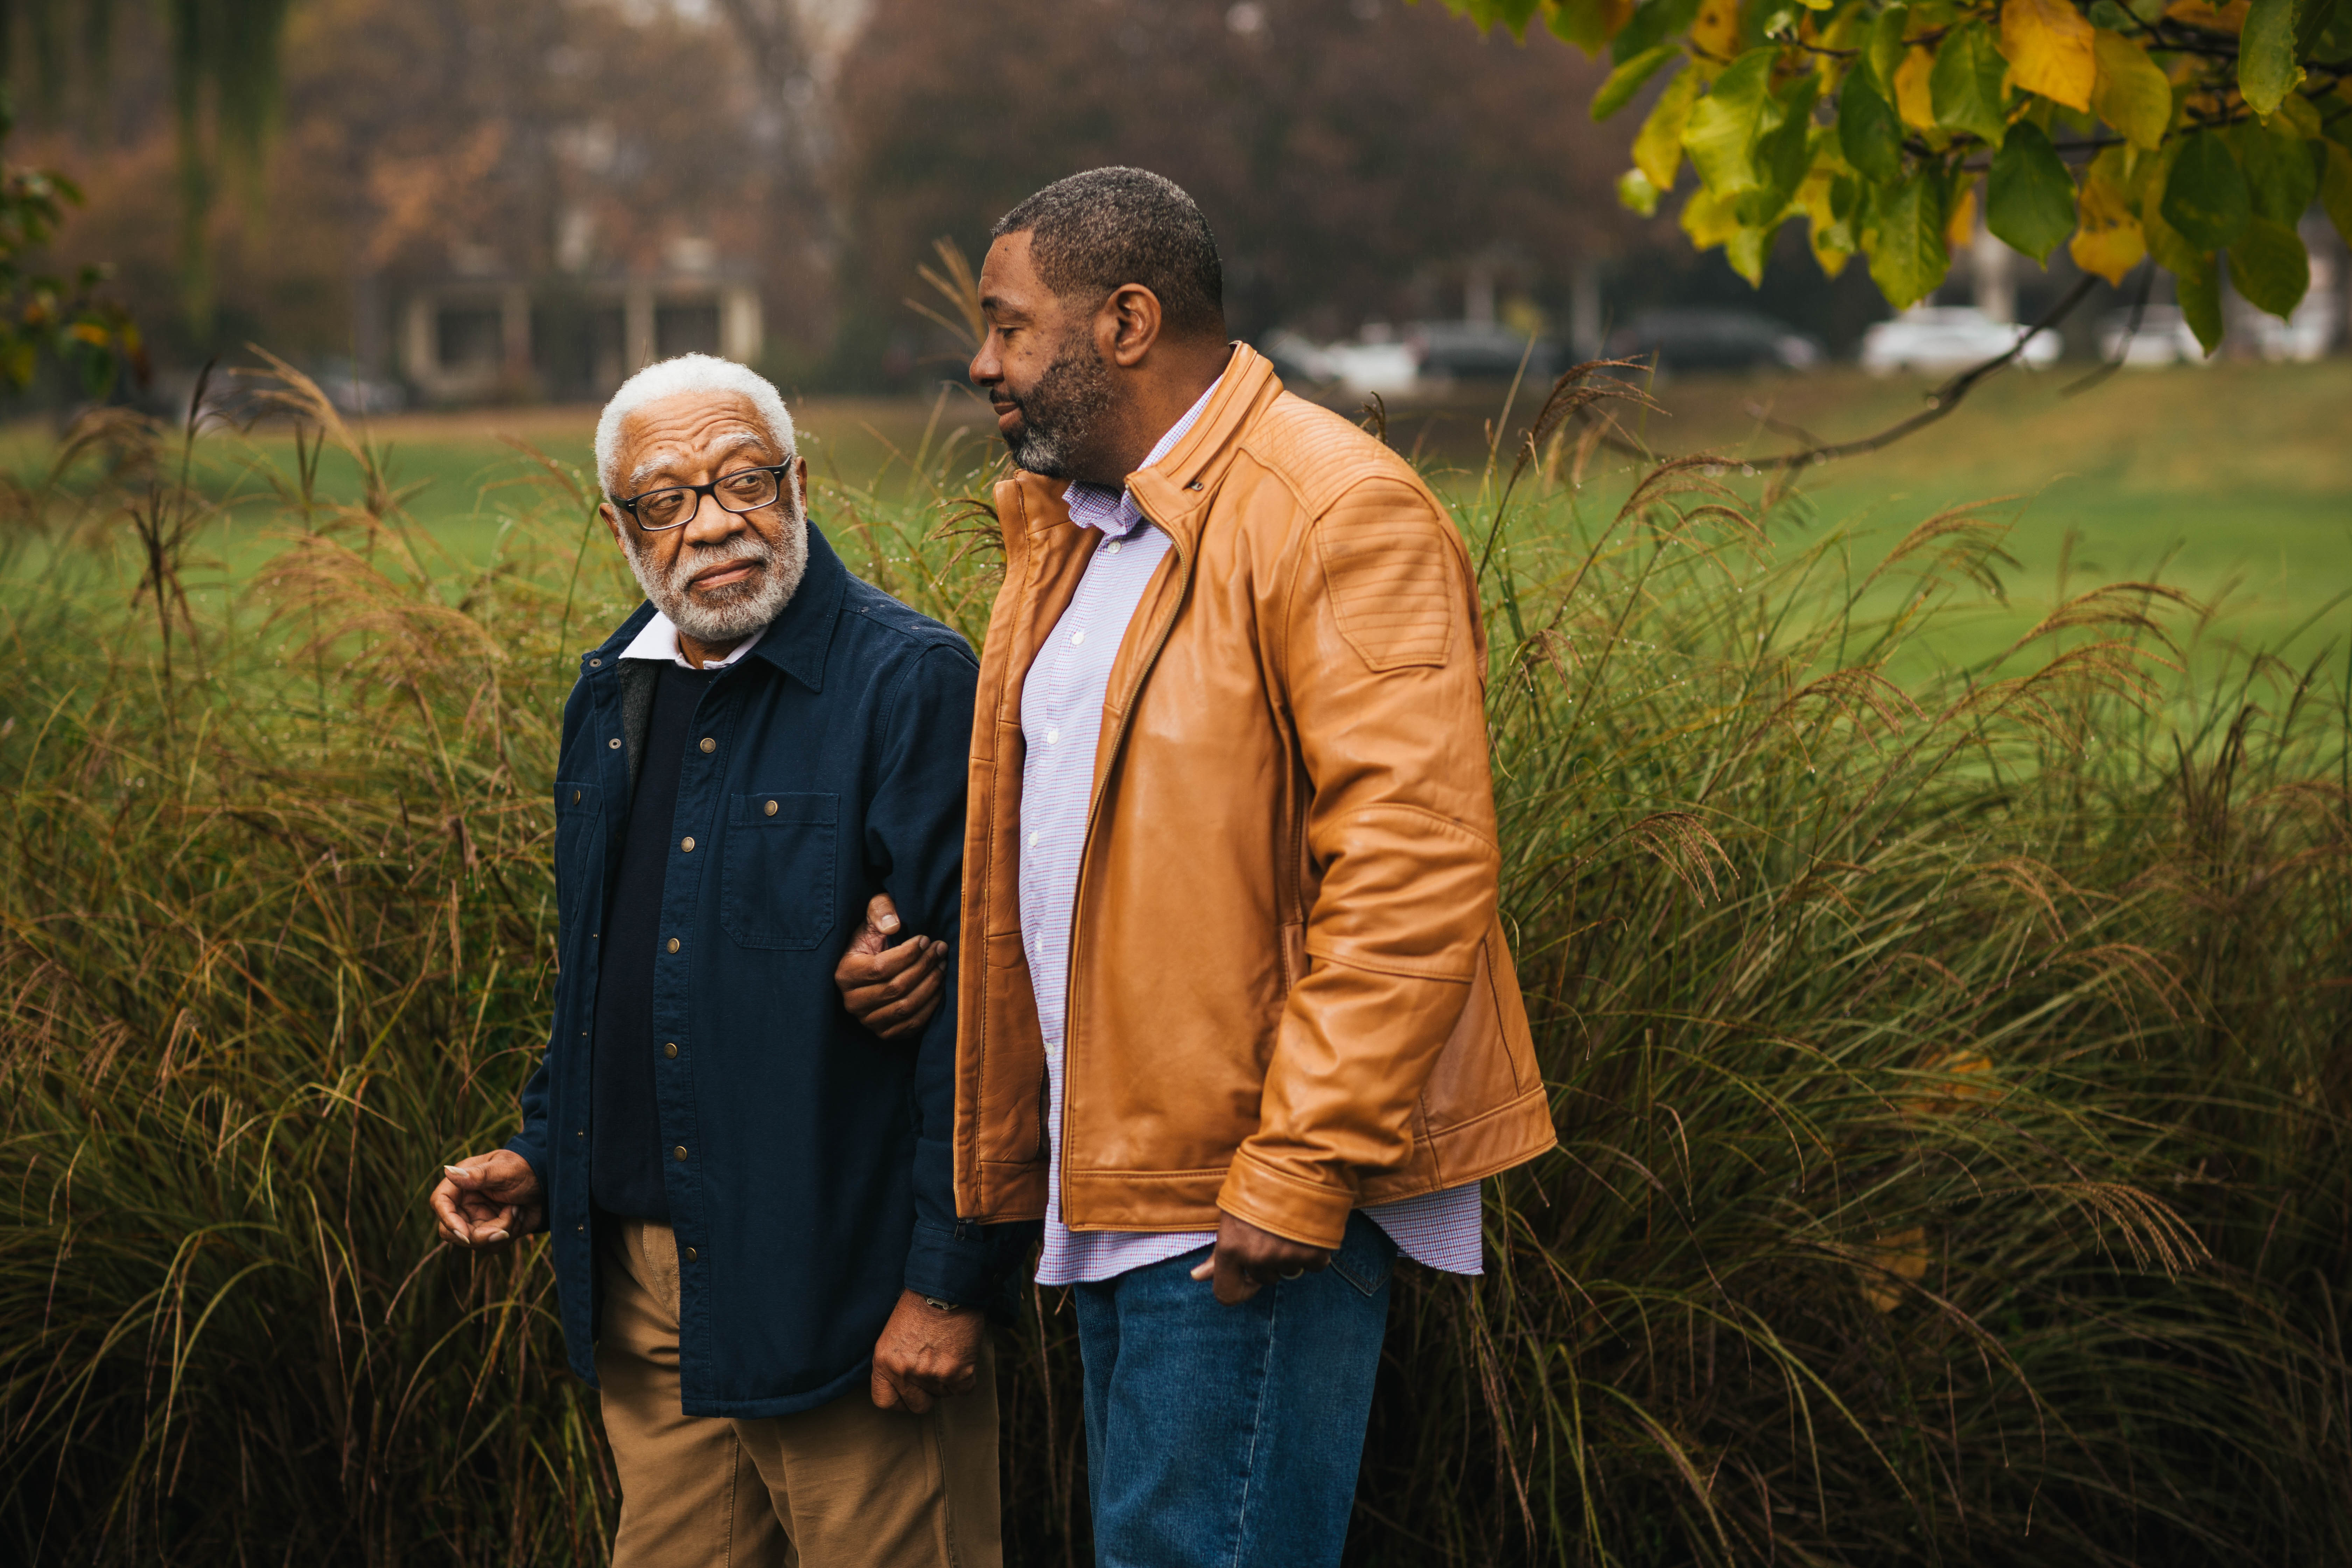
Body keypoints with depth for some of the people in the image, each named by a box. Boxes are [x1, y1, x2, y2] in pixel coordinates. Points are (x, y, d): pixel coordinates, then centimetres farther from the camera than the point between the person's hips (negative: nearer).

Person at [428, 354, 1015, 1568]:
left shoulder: (910, 684, -13)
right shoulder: (610, 695, 12)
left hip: (840, 1287, -7)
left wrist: (948, 1280, -19)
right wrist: (541, 1158, 14)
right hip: (641, 1281, 7)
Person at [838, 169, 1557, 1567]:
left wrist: (1298, 1173, -23)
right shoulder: (1065, 528, 16)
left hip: (1259, 1196, -9)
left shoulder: (1339, 515, -14)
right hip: (1112, 1180, 9)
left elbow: (1411, 870, -21)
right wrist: (939, 937, 7)